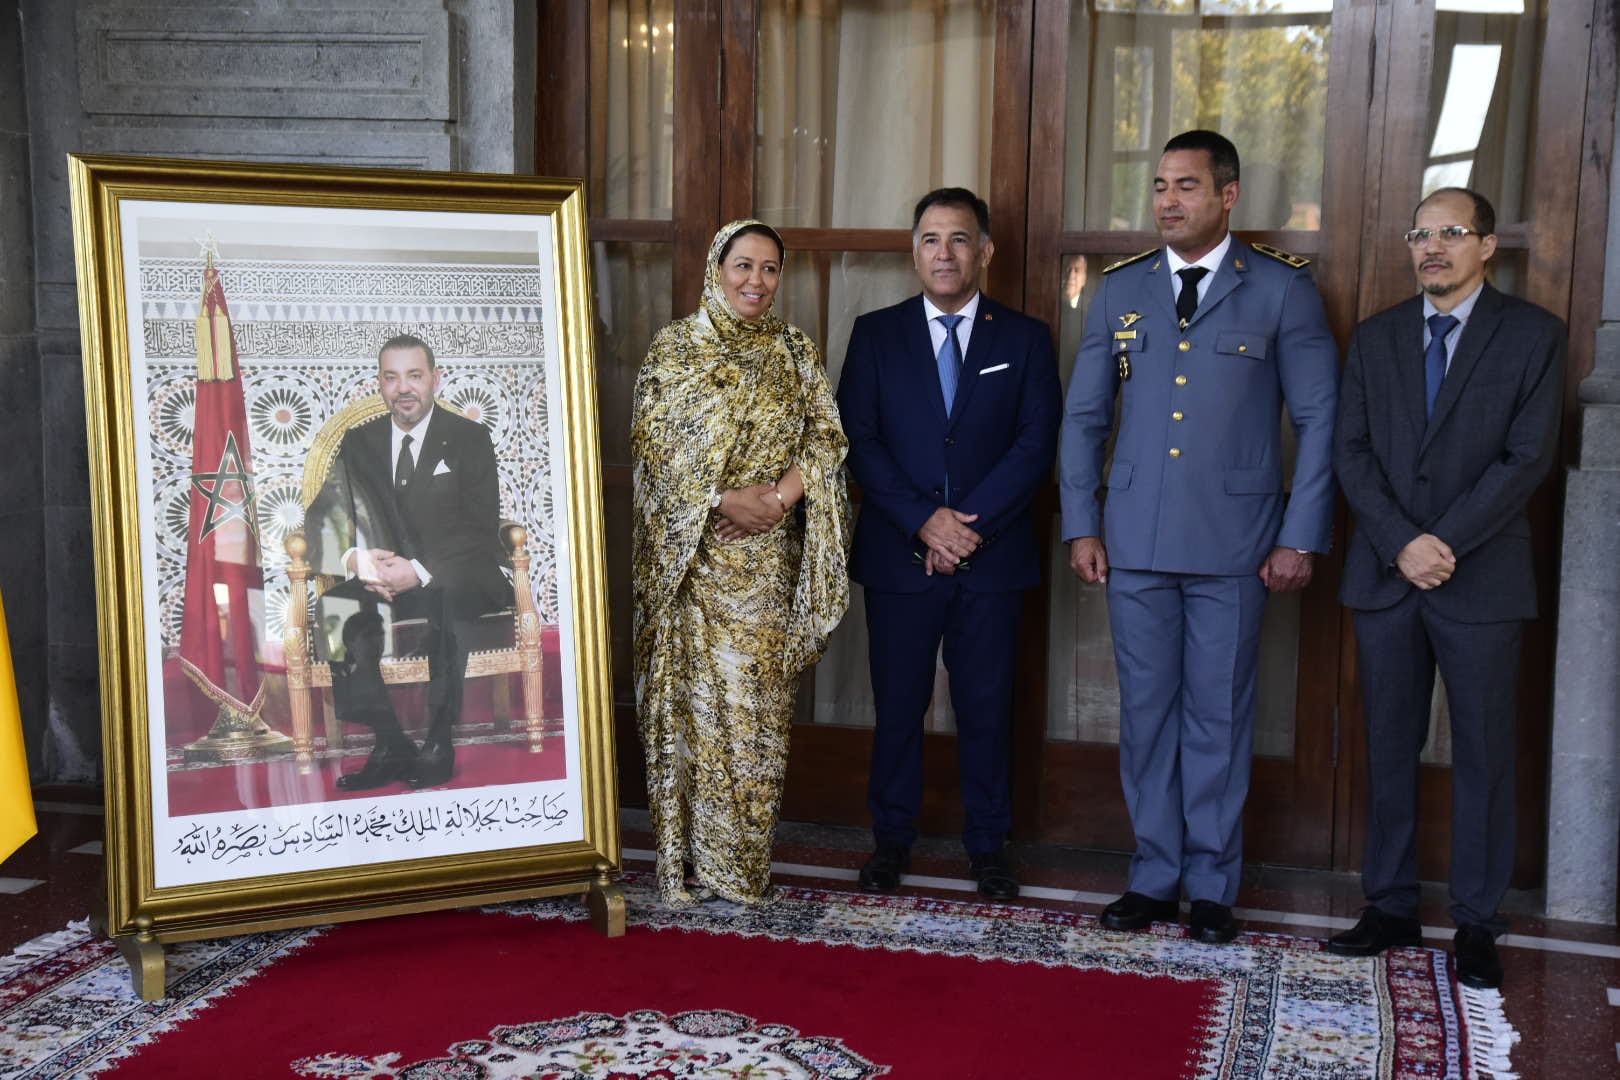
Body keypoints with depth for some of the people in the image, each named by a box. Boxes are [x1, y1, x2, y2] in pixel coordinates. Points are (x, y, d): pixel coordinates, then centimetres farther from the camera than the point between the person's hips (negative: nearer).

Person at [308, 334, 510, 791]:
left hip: (463, 577, -3)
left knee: (444, 600, -37)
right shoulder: (359, 441, 11)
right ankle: (388, 744, -19)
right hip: (384, 577, 4)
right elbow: (331, 517, 5)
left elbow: (482, 531, -8)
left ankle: (439, 743, -24)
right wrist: (354, 559, -19)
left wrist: (419, 571, -23)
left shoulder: (469, 438, 0)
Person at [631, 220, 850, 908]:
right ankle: (689, 859, 10)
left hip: (768, 556, 2)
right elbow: (654, 441, -6)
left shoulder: (795, 350, 10)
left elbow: (826, 438, 4)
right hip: (691, 552, -2)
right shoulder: (674, 346, 2)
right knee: (694, 695, 0)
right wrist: (725, 500, -16)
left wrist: (778, 498, -13)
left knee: (758, 698, 2)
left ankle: (744, 859, 13)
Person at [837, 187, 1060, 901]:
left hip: (993, 556, 0)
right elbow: (859, 440, -2)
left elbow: (1037, 443, -2)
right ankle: (891, 839, 21)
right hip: (898, 555, 0)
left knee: (986, 707, 6)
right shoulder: (876, 334, 6)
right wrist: (924, 521, -13)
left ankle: (987, 845, 20)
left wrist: (973, 522, -13)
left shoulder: (1025, 339, 6)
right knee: (897, 704, 7)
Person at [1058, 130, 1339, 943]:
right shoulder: (1120, 289, 8)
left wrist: (1301, 538, -5)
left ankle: (1212, 886, 18)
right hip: (1135, 540, 3)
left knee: (1218, 715, 5)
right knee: (1146, 712, 8)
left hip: (1233, 542, -3)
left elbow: (1318, 420, 0)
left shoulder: (1282, 289, 0)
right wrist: (1081, 526, 4)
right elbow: (1083, 417, 11)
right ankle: (1155, 875, 20)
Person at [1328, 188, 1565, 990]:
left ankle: (1477, 924, 13)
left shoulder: (1533, 335, 1)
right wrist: (1402, 543, -10)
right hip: (1385, 576, 3)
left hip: (1482, 579, -3)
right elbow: (1352, 452, 3)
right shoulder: (1376, 338, 10)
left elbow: (1530, 457, -7)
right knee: (1389, 749, 8)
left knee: (1483, 755, 3)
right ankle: (1391, 907, 18)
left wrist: (1446, 542, -15)